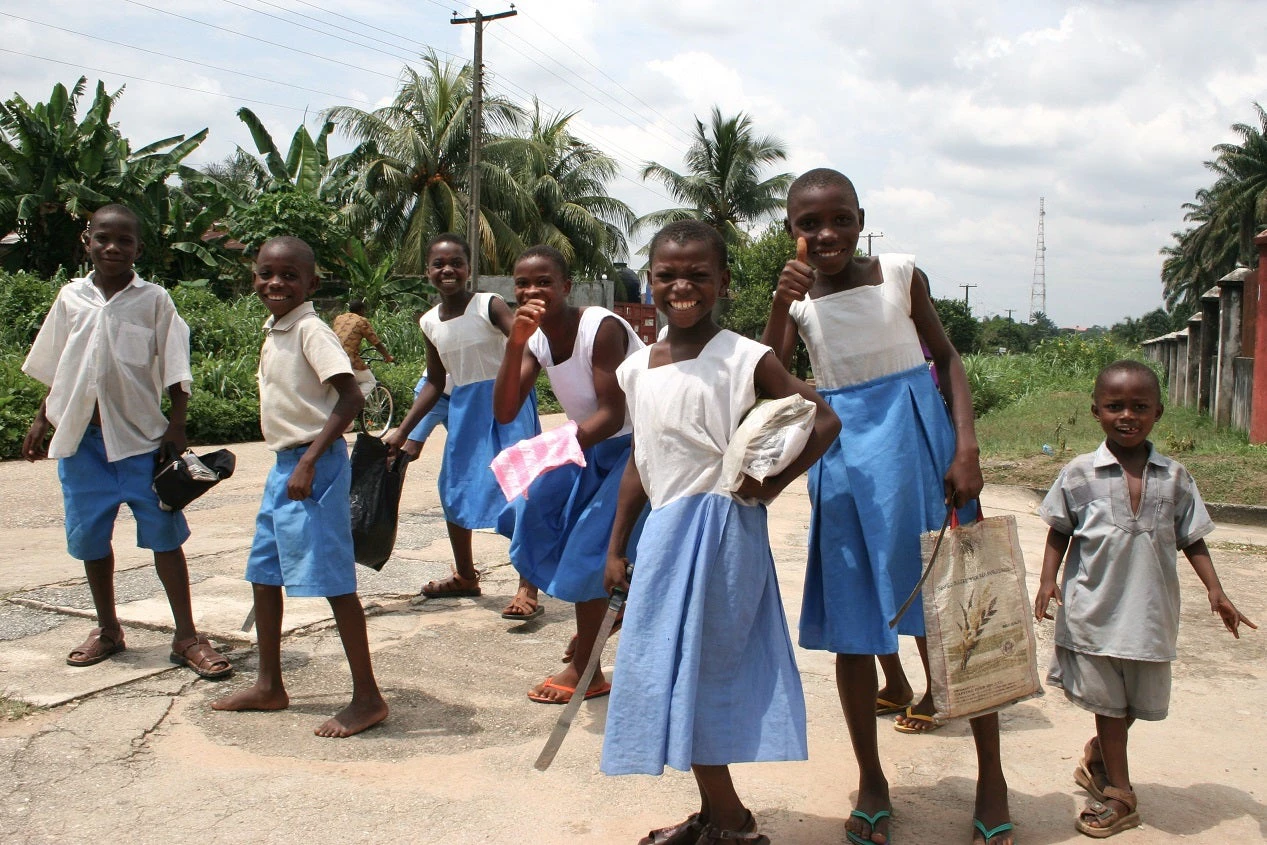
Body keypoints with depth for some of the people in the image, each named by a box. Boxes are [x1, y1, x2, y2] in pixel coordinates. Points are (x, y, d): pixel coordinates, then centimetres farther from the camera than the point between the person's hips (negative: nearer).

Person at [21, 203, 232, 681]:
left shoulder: (153, 300, -2)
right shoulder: (71, 297, 7)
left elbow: (175, 371, -3)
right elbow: (54, 369, 15)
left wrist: (176, 426, -9)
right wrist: (42, 420, 13)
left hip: (140, 435, -3)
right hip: (80, 435, 4)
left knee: (163, 533, -2)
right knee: (88, 535, 10)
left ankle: (186, 636, 5)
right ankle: (107, 630, 27)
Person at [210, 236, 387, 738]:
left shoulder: (310, 330, -15)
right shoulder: (274, 330, 13)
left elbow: (351, 398, -23)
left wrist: (309, 461, -26)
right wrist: (291, 463, 17)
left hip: (315, 465, -10)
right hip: (282, 464, 10)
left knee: (333, 579, -6)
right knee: (263, 574, 16)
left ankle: (367, 697, 3)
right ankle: (270, 686, 30)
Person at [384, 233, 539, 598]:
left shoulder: (489, 306, -12)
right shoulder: (430, 323, 5)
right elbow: (435, 382, 14)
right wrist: (401, 431, 13)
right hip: (464, 408, 7)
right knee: (454, 491, 15)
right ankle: (464, 576, 35)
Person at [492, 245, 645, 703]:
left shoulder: (602, 328, -25)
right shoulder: (536, 339, -4)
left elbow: (612, 415, -28)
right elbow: (504, 412, -14)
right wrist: (515, 343, -24)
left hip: (635, 446, -8)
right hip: (589, 446, 8)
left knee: (588, 544, -12)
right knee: (531, 511, 5)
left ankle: (584, 671, 4)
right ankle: (605, 609, 26)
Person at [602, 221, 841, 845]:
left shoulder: (744, 360, -10)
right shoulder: (636, 370, 8)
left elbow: (824, 419, -8)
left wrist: (772, 483, -17)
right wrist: (616, 546, 15)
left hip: (721, 529, -7)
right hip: (663, 531, 7)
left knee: (688, 673, -2)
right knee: (666, 671, 13)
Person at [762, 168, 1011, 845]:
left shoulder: (900, 274, -3)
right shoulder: (797, 296, 1)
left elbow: (947, 359, 2)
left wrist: (966, 449, -10)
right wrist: (780, 307, -19)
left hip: (915, 440, -2)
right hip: (844, 457, 2)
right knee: (848, 623, 7)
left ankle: (991, 778, 20)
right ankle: (871, 781, 24)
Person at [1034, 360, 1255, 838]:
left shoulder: (1173, 478, 1)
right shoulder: (1080, 474, -5)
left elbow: (1192, 539, 7)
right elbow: (1059, 533, 2)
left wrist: (1214, 590, -2)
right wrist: (1047, 580, -9)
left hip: (1151, 613, 3)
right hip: (1095, 612, -2)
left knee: (1141, 701, 15)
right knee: (1108, 702, 8)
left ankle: (1098, 756, 42)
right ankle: (1119, 794, 23)